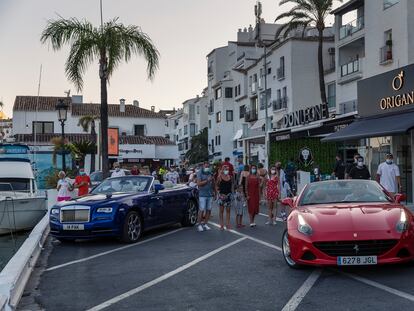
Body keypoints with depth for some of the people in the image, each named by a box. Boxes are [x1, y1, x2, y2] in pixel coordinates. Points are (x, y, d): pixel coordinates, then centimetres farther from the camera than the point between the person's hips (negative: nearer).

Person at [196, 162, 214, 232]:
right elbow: (198, 183, -13)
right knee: (201, 210, -7)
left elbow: (213, 183, 20)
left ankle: (205, 224, 15)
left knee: (208, 210, 4)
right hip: (202, 194, -5)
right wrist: (207, 180, -18)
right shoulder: (200, 173, -3)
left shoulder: (210, 173, 12)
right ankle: (199, 225, 2)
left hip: (210, 194, 5)